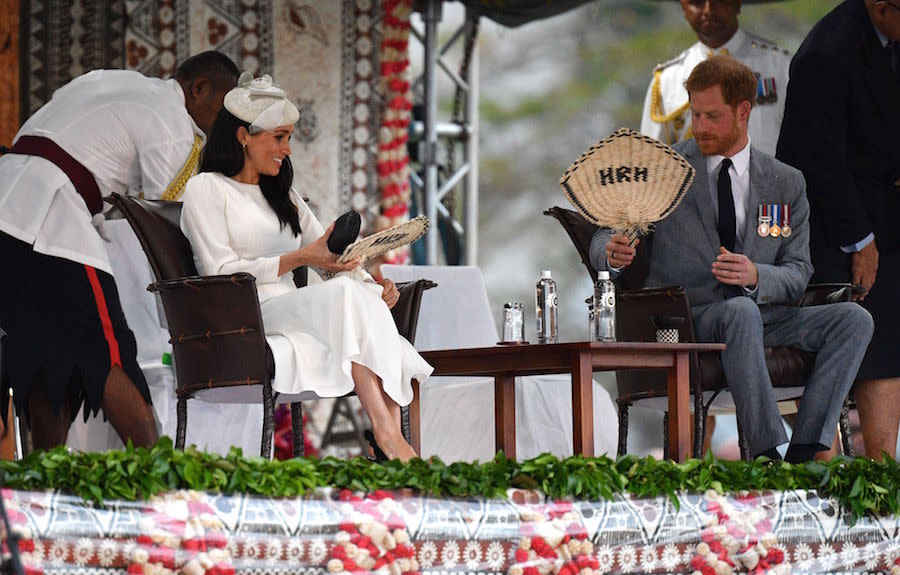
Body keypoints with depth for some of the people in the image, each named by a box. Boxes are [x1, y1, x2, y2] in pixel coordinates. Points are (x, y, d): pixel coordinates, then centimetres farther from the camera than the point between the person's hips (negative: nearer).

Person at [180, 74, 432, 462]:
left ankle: (393, 437, -43)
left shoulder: (283, 195, 28)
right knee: (344, 294, -32)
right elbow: (221, 271, -8)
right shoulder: (207, 189, 5)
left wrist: (372, 285, -1)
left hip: (294, 311, 6)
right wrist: (298, 259, -16)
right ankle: (387, 436, -42)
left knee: (363, 296, -27)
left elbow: (330, 255, 20)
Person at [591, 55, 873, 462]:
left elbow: (798, 275, 7)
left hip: (766, 315, 4)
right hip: (688, 318, -3)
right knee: (741, 311, -38)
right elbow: (605, 237, 4)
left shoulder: (786, 184, 12)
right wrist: (612, 252, -23)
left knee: (854, 318, -21)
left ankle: (805, 451, -29)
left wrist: (756, 276, -17)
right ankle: (767, 454, -39)